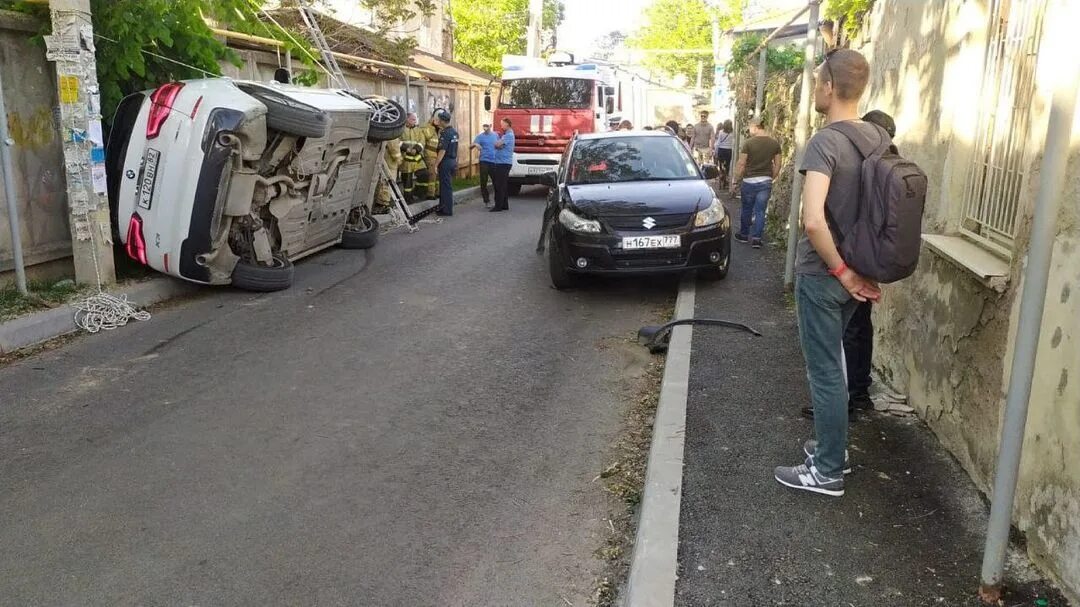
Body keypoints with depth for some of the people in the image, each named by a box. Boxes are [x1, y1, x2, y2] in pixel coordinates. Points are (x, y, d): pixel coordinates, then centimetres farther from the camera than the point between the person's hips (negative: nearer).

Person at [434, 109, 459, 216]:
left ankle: (447, 210, 0)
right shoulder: (454, 132, 10)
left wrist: (435, 165, -20)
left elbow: (442, 151, -22)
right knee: (448, 186, 15)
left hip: (446, 162, -9)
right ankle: (444, 207, 23)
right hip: (453, 161, 9)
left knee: (445, 186, -3)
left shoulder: (445, 133, -17)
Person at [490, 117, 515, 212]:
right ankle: (504, 205, 16)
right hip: (503, 162, 10)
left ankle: (498, 206, -8)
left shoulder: (509, 135, -13)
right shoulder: (506, 134, 20)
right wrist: (498, 144, -1)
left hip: (503, 163, -10)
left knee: (499, 185, -9)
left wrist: (497, 143, 0)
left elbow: (497, 145, -20)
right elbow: (499, 145, 18)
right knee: (503, 185, 12)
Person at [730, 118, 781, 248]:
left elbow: (741, 164, -10)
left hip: (750, 181, -3)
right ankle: (756, 238, 3)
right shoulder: (774, 143, 1)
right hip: (766, 181, 3)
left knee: (747, 210, 13)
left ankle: (744, 235, 25)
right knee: (760, 211, 6)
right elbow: (777, 165, 6)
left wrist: (735, 181, -1)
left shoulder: (748, 143, -11)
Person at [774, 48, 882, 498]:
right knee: (832, 363, 21)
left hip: (822, 275, -8)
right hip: (855, 271, 8)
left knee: (825, 371, 2)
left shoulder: (825, 142, -21)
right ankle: (833, 448, 34)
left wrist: (841, 271, -19)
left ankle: (828, 472, 15)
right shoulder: (875, 136, 5)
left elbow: (813, 221, -32)